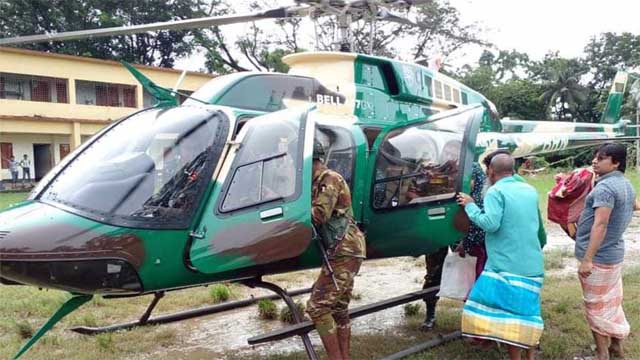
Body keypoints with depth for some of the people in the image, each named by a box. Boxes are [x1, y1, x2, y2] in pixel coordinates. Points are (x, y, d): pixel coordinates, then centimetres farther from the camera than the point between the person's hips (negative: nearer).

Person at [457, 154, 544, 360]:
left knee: (508, 313, -3)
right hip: (531, 263, 8)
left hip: (507, 264, -8)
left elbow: (490, 224, -20)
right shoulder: (530, 190, 14)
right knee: (526, 310, 15)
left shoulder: (496, 191, -10)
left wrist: (470, 206, -7)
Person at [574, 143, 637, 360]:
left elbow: (600, 225, -29)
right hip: (614, 253, 9)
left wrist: (587, 259, -30)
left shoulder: (605, 187, -22)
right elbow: (634, 206, 30)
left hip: (598, 256, -9)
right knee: (612, 303, 20)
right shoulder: (627, 185, 9)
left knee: (596, 306, 3)